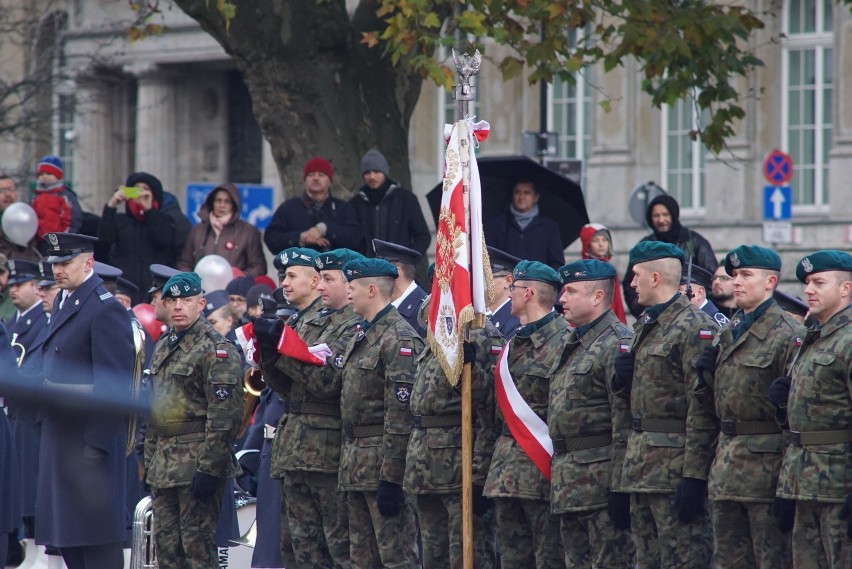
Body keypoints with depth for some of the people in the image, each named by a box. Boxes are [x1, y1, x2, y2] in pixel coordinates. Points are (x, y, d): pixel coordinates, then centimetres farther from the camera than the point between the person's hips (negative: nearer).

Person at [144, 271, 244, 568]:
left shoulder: (215, 349, -10)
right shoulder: (163, 348, 17)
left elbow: (224, 413, -16)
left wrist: (209, 468, -20)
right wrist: (150, 463, 19)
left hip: (197, 463, -8)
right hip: (164, 465, 8)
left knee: (197, 544, -8)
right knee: (166, 544, 8)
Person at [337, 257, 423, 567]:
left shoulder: (399, 340, -15)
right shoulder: (362, 335, 16)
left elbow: (401, 413, -20)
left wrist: (391, 479, -23)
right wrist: (347, 461, 18)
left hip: (383, 461, -10)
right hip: (356, 463, 10)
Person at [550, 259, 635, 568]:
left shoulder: (617, 345, -12)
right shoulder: (573, 344, 19)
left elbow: (626, 424, -18)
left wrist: (620, 488, -23)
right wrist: (558, 479, 21)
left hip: (601, 483, -10)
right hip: (570, 488, 10)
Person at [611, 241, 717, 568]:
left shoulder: (695, 328, -13)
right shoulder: (645, 327, 17)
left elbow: (703, 408, -19)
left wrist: (695, 475, -23)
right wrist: (623, 377, 3)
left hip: (675, 465, -10)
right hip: (641, 466, 10)